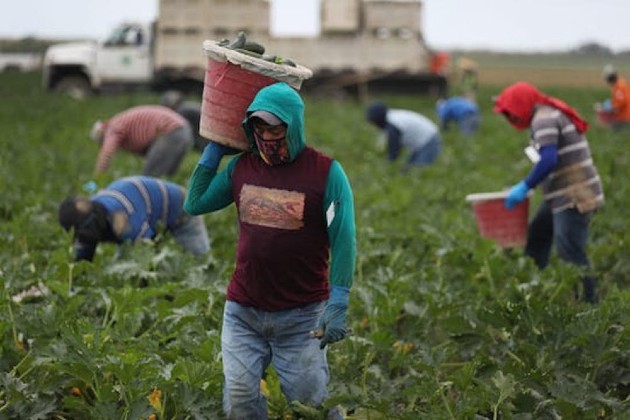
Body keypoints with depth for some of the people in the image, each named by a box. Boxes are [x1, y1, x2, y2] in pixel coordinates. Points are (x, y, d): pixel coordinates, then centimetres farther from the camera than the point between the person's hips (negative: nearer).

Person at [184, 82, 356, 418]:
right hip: (243, 314, 4)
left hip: (301, 316, -3)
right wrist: (213, 150, 10)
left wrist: (338, 305, -16)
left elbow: (343, 241, -9)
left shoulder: (326, 173, -8)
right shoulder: (240, 167, 5)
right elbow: (194, 204, 13)